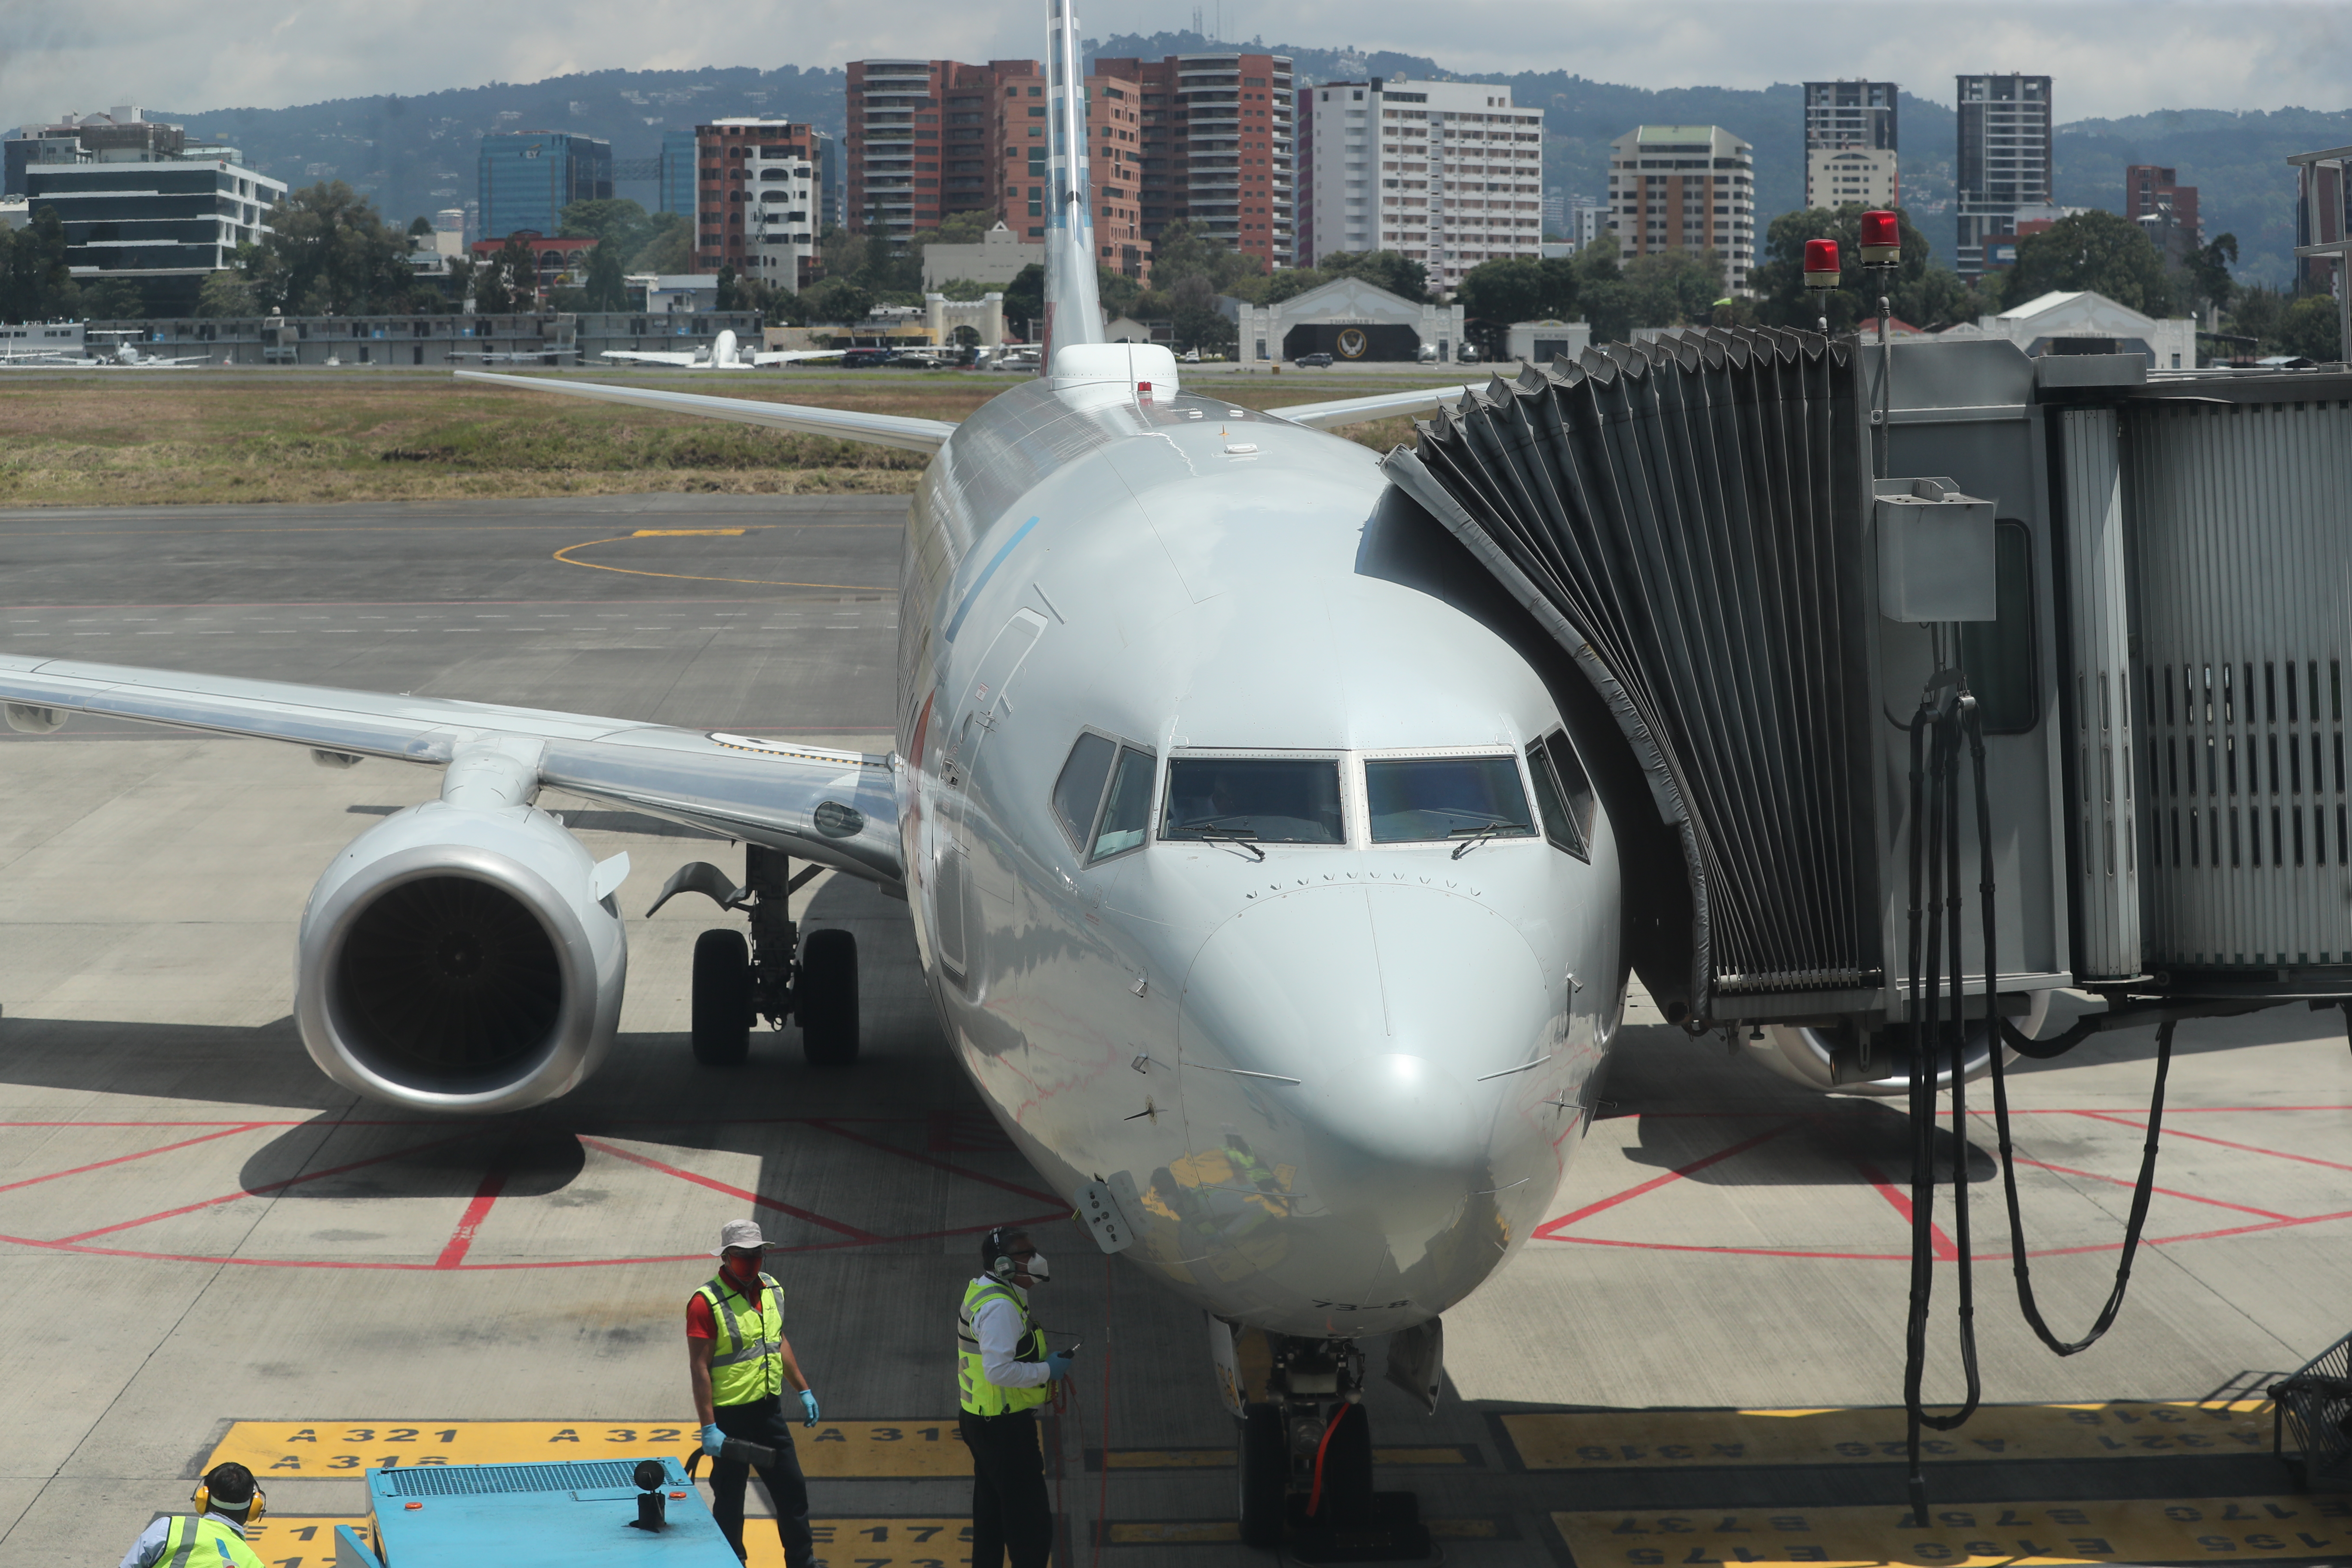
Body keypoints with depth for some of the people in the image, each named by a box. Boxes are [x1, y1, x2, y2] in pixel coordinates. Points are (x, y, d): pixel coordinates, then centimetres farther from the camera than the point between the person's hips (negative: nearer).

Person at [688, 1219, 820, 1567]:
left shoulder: (772, 1291, 5)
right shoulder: (706, 1303, -17)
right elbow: (699, 1368, -18)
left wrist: (803, 1389, 19)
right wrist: (708, 1427, -21)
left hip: (769, 1410, 7)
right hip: (730, 1417, -7)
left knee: (792, 1489, 13)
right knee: (730, 1501, 4)